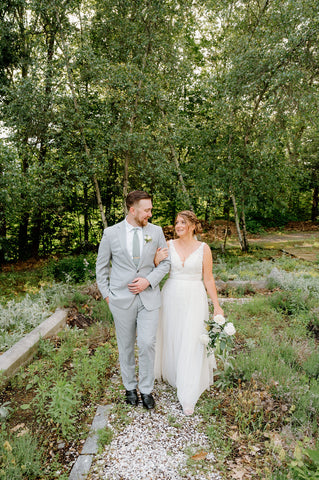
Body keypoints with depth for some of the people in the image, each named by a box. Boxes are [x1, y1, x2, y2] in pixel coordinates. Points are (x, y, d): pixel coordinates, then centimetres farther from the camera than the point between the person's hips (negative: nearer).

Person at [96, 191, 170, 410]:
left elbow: (165, 262, 5)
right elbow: (102, 266, 6)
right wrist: (106, 293, 2)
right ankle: (130, 387, 34)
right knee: (126, 346, 12)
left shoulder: (156, 231, 0)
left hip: (149, 296, 1)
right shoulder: (111, 233, -4)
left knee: (147, 343, -3)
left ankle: (146, 389, 20)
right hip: (122, 299, 0)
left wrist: (148, 280, -9)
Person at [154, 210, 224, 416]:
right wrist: (157, 260, -15)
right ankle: (174, 374, 44)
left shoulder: (203, 248, -4)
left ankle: (188, 397, 11)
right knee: (171, 339, 14)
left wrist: (217, 305, -2)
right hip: (171, 297, 2)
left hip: (194, 300, -2)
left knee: (191, 343, -1)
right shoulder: (169, 245, 0)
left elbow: (208, 279, -1)